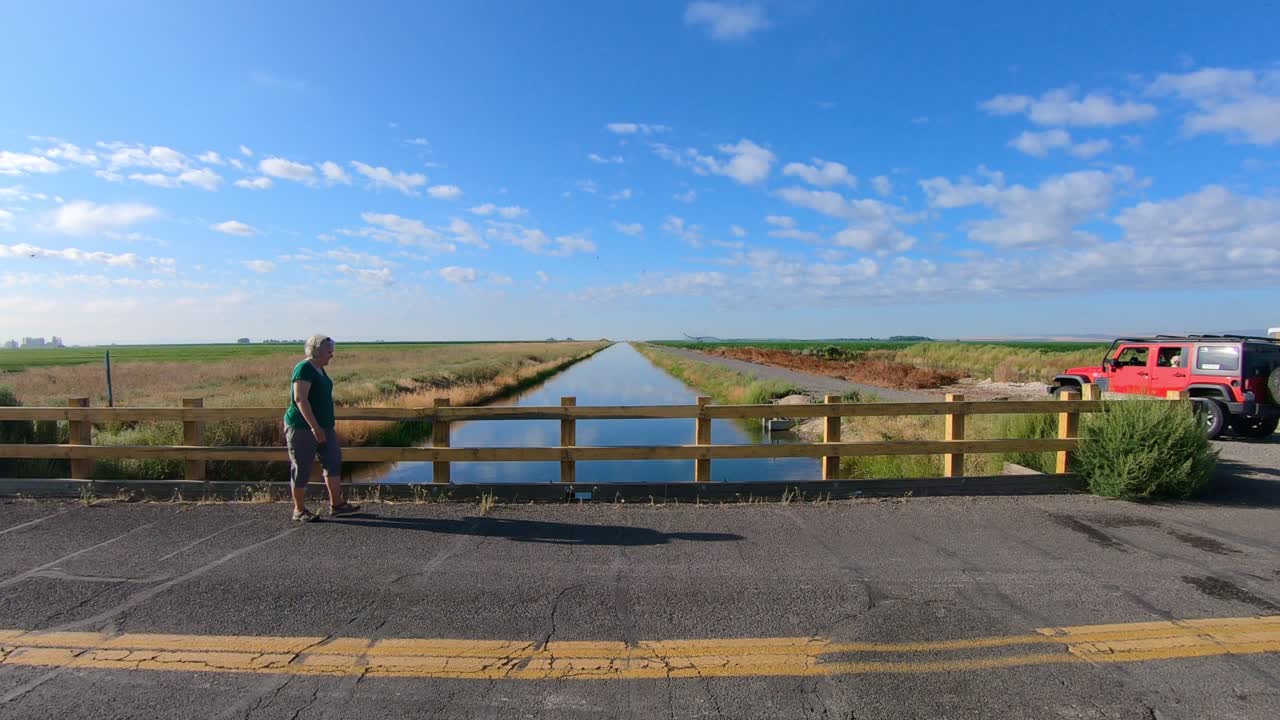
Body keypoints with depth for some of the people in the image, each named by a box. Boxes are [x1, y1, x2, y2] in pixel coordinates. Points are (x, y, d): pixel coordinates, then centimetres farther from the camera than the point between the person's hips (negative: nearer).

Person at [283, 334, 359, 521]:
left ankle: (337, 504, 14)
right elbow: (300, 399, -23)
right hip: (302, 427, -9)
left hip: (323, 427, 9)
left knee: (334, 462, 7)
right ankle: (299, 510, 13)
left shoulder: (319, 369, 12)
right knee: (301, 468, 1)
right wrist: (314, 427, -27)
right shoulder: (304, 369, -15)